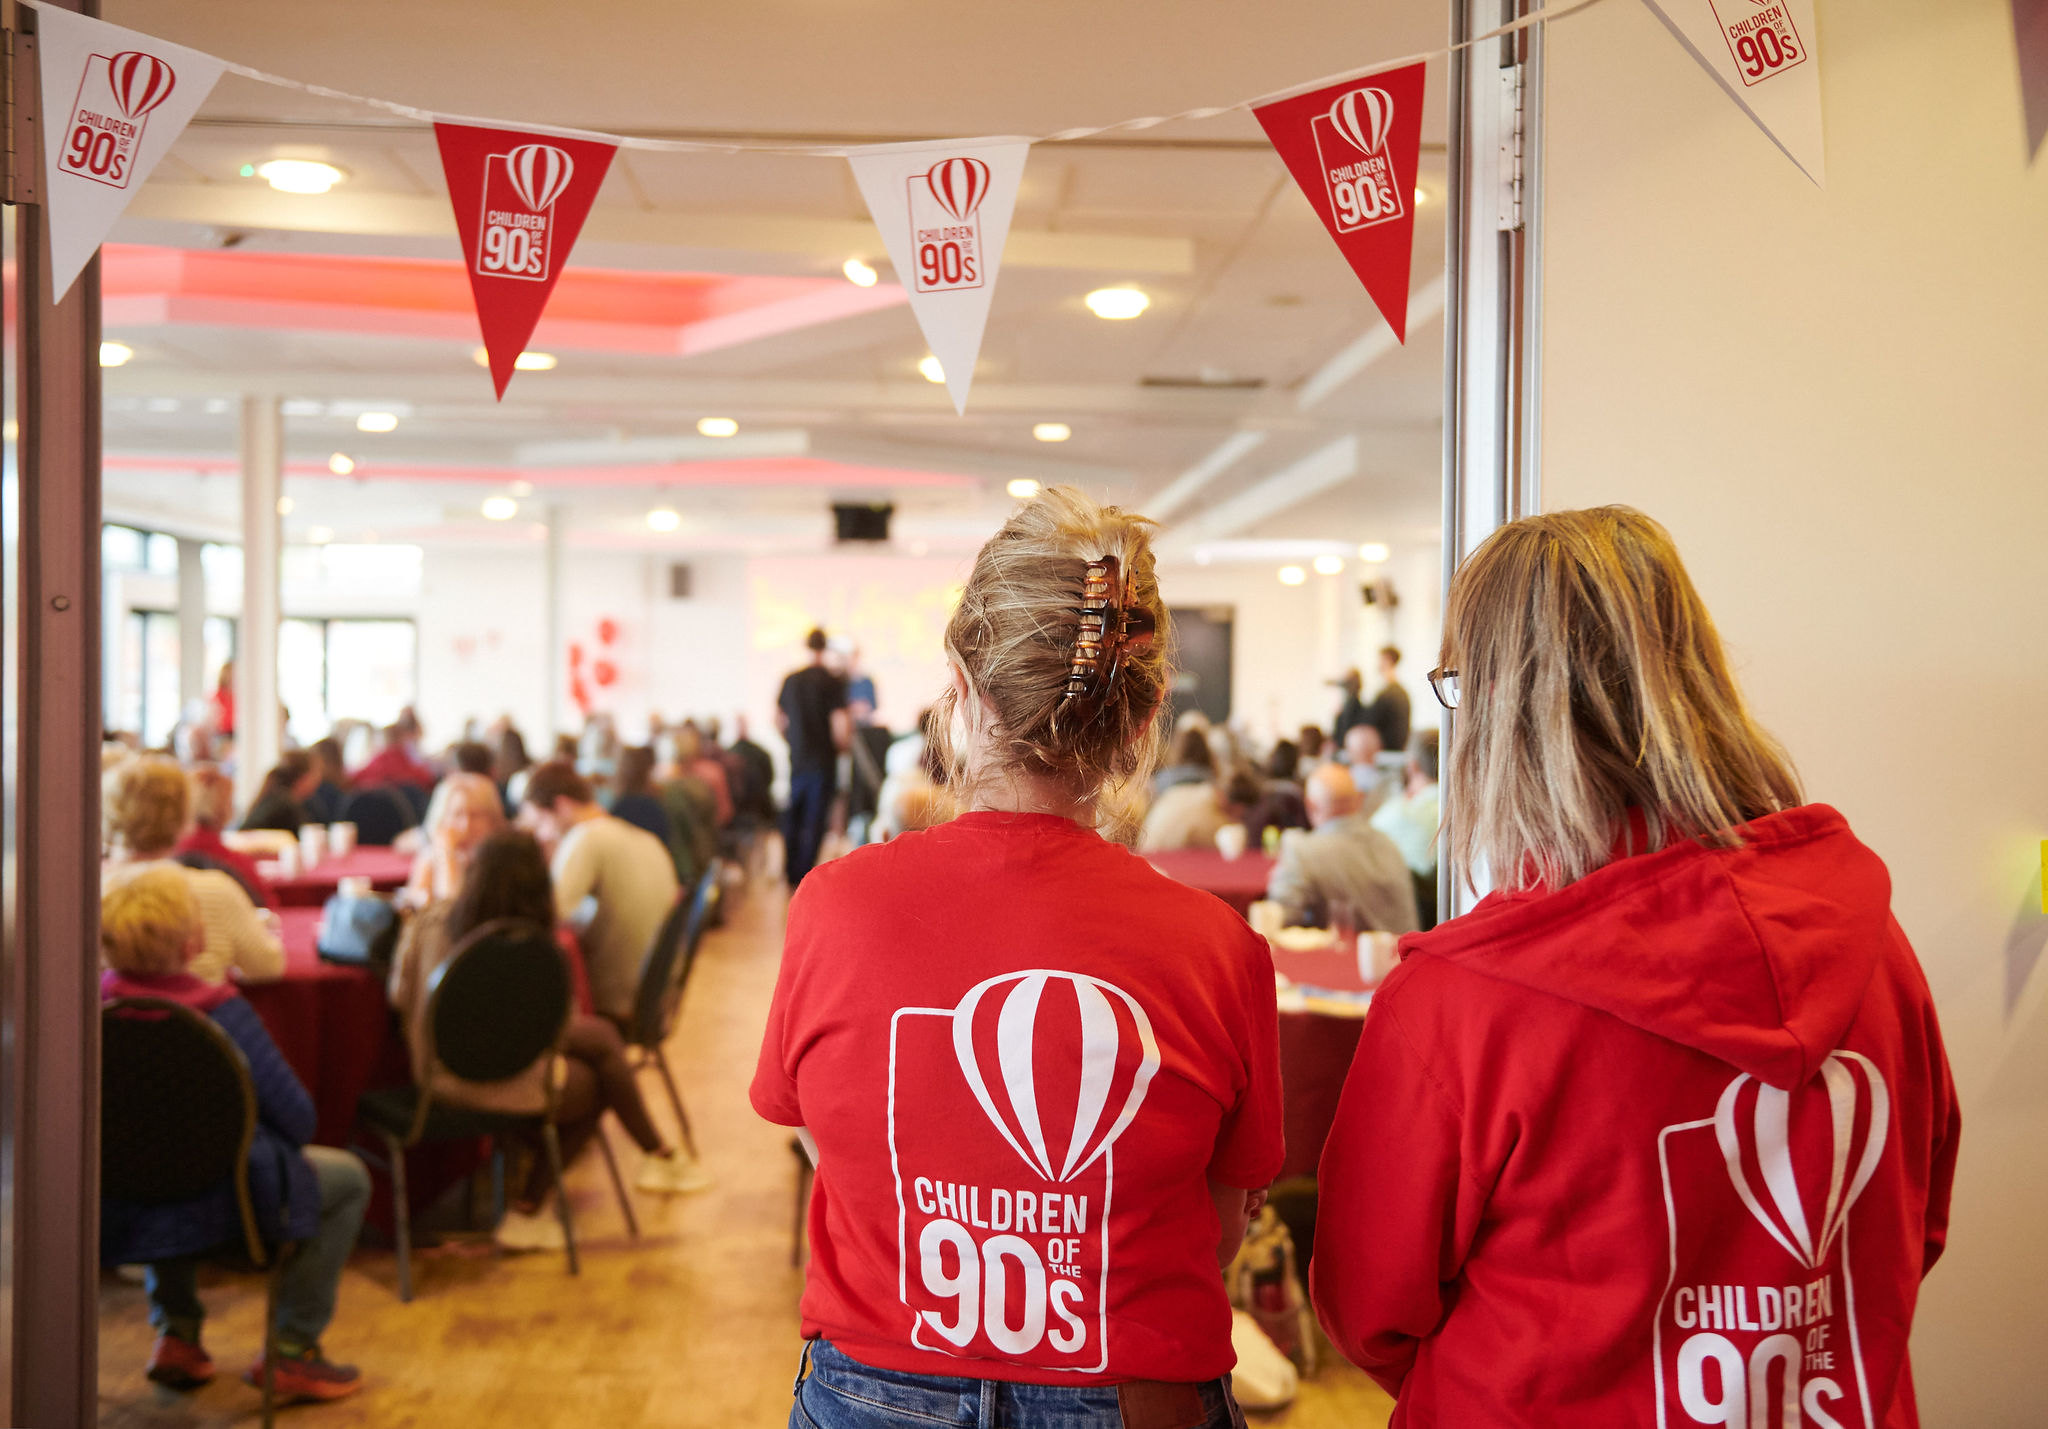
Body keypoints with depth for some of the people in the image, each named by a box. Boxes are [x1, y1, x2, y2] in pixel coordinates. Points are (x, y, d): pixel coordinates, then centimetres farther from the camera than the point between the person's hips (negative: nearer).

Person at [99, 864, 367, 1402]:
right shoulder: (220, 1010, -21)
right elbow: (296, 1116, -16)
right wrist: (277, 1146, 7)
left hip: (118, 1210, 6)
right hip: (215, 1202, -6)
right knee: (348, 1178, 17)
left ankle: (176, 1333, 35)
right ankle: (292, 1351, 16)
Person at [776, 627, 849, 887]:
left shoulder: (791, 680, 3)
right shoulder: (833, 682, -11)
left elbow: (778, 719, 11)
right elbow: (840, 726, -15)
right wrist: (841, 745, 6)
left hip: (796, 760, 4)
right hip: (823, 762, -4)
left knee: (792, 817, 18)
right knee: (814, 821, 2)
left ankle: (790, 873, 24)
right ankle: (804, 875, 1)